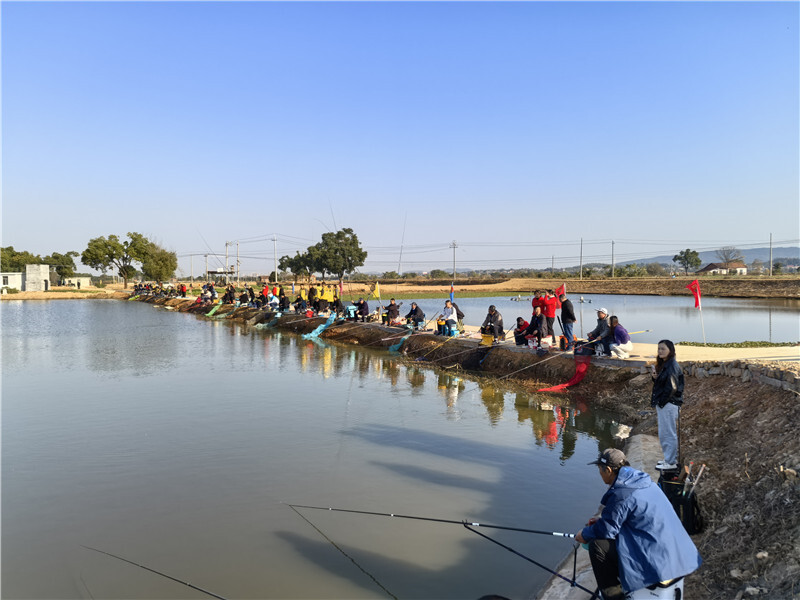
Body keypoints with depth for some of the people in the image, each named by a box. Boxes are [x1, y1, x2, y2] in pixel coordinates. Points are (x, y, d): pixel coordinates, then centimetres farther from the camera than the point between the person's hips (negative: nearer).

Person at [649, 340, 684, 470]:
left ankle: (671, 462, 6)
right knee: (664, 434, 17)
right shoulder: (662, 365, 14)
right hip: (662, 404, 10)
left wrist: (660, 402, -14)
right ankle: (670, 458, 27)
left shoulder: (672, 366, -15)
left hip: (669, 405, -10)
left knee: (669, 433, -2)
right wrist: (654, 377, -1)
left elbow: (671, 388, -20)